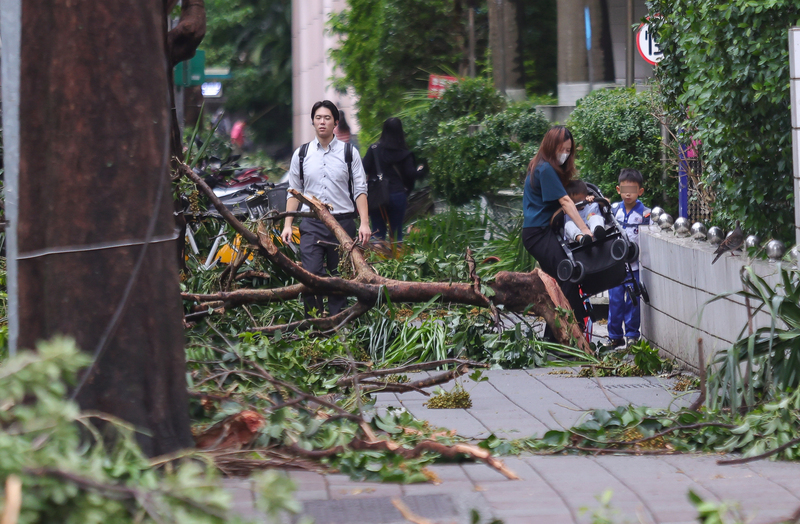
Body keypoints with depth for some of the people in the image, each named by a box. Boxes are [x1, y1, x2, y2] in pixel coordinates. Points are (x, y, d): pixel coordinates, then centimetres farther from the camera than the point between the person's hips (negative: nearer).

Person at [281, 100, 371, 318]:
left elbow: (360, 190, 3)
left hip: (342, 221, -1)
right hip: (311, 224, 1)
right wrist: (287, 225, 5)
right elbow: (294, 192, 13)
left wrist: (364, 223, -7)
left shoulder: (349, 153, 6)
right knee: (310, 275, -11)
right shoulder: (301, 154, 11)